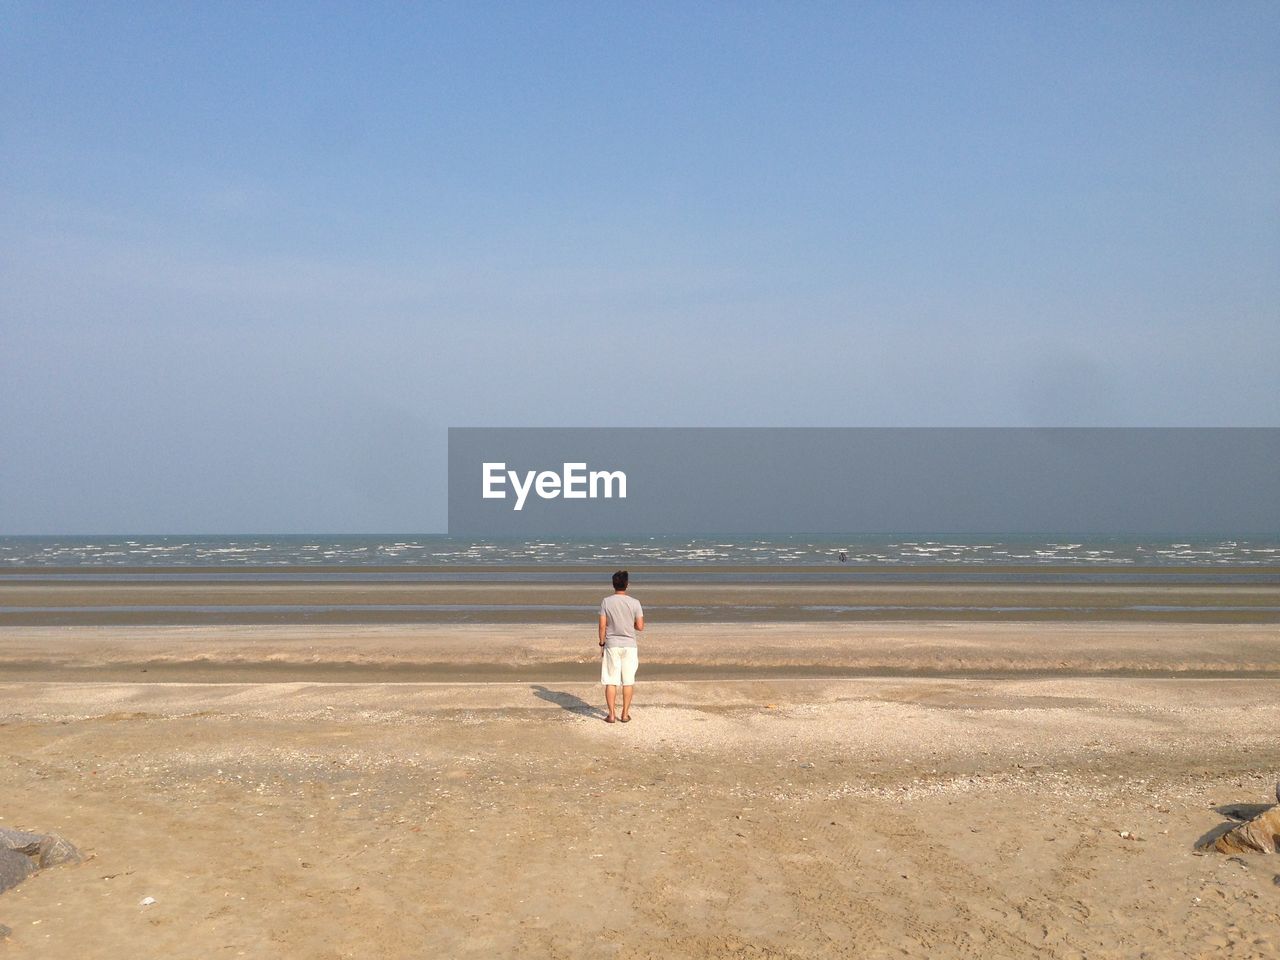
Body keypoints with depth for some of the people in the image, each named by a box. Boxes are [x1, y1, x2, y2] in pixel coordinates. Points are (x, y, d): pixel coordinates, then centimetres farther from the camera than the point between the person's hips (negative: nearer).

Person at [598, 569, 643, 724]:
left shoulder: (606, 602, -7)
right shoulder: (634, 603, -6)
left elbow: (602, 626, -7)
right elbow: (640, 626, -4)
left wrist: (602, 643, 5)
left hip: (611, 645, 0)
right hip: (629, 645, 1)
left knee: (611, 682, 6)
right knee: (628, 682, 9)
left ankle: (612, 715, 7)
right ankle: (625, 714, 13)